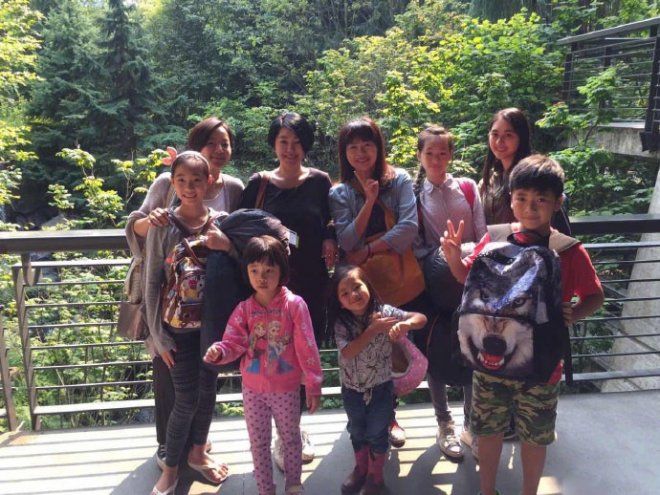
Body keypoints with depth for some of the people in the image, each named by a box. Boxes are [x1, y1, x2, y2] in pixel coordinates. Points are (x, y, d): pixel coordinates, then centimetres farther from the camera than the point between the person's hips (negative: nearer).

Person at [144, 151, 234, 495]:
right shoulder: (162, 226, -11)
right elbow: (152, 284, -8)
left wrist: (228, 248, -21)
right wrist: (159, 337, -7)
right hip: (178, 327, -2)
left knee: (207, 391, 15)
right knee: (186, 399, 3)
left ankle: (198, 452, 39)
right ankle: (170, 467, 26)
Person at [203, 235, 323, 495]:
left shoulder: (295, 304, -16)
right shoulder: (244, 309, -6)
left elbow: (307, 347, -14)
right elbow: (233, 343, -8)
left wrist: (314, 384, -12)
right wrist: (218, 352, -31)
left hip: (287, 389, -2)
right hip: (253, 389, 2)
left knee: (291, 438, 19)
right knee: (258, 443, 17)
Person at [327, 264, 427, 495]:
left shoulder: (384, 312, -17)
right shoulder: (341, 323, -15)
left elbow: (421, 318, -19)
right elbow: (348, 353, -27)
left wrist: (404, 324, -40)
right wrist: (373, 330, -31)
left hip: (381, 387, -1)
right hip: (352, 389, 2)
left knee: (377, 433, 15)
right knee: (357, 432, 22)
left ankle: (375, 475, 38)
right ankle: (360, 469, 48)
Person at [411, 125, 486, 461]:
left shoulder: (468, 188, 2)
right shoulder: (413, 194, -2)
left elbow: (483, 237, -1)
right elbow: (415, 247, -4)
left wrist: (466, 254, -18)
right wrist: (441, 256, -17)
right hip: (433, 283, -1)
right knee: (436, 352, 7)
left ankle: (470, 421, 26)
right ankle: (444, 425, 24)